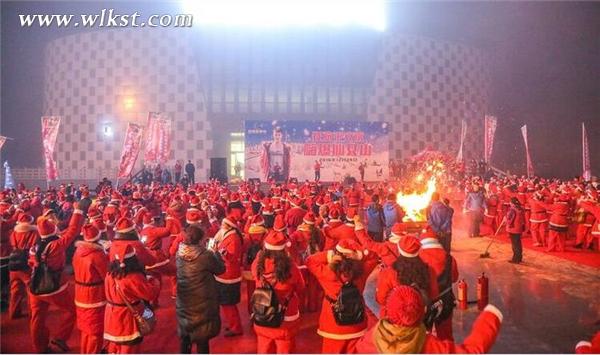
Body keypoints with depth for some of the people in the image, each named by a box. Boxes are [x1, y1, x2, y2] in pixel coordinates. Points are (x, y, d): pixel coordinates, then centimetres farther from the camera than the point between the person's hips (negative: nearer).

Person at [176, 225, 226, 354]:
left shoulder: (179, 254, -7)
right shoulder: (205, 255, -23)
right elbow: (220, 269, -8)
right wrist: (215, 252, 3)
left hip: (183, 303, 5)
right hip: (202, 303, -5)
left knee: (185, 335, 22)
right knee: (202, 338, 11)